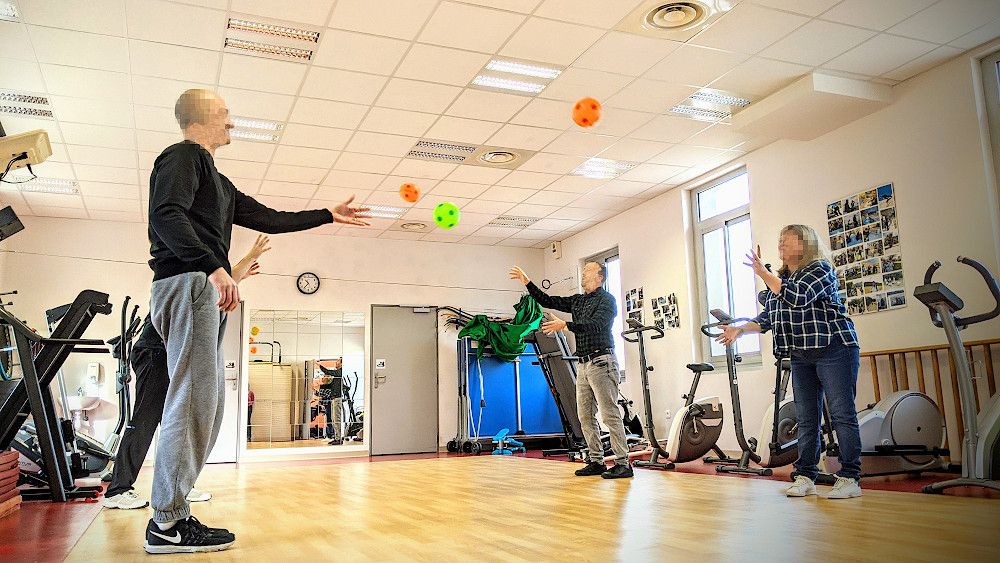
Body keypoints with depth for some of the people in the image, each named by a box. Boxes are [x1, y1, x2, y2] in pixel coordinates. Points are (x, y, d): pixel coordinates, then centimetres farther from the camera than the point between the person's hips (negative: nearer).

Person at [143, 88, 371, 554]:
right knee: (194, 400, -13)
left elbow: (268, 218, 31)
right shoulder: (184, 155, 1)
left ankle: (170, 514, 8)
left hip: (203, 289, 10)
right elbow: (166, 214, -16)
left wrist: (327, 216, 34)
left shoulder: (217, 182, 29)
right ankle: (167, 524, -10)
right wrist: (213, 266, -27)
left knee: (208, 404, 6)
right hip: (187, 284, -10)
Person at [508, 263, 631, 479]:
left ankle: (623, 463, -5)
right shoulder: (577, 300, 18)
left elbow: (595, 325, -20)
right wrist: (527, 282, 13)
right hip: (583, 364, 8)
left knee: (610, 414, -8)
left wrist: (565, 325, -27)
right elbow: (548, 301, 20)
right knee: (585, 416, 7)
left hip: (601, 362, -8)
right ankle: (597, 462, 13)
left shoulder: (606, 299, -5)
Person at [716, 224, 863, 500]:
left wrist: (763, 273, -21)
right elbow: (767, 317, 19)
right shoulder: (780, 279, 17)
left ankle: (850, 478, 0)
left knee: (842, 413, -5)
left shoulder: (820, 269, -5)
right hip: (801, 356, 7)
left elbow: (797, 297, -23)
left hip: (834, 349, -7)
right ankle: (806, 477, 12)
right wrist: (740, 329, 7)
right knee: (806, 418, 8)